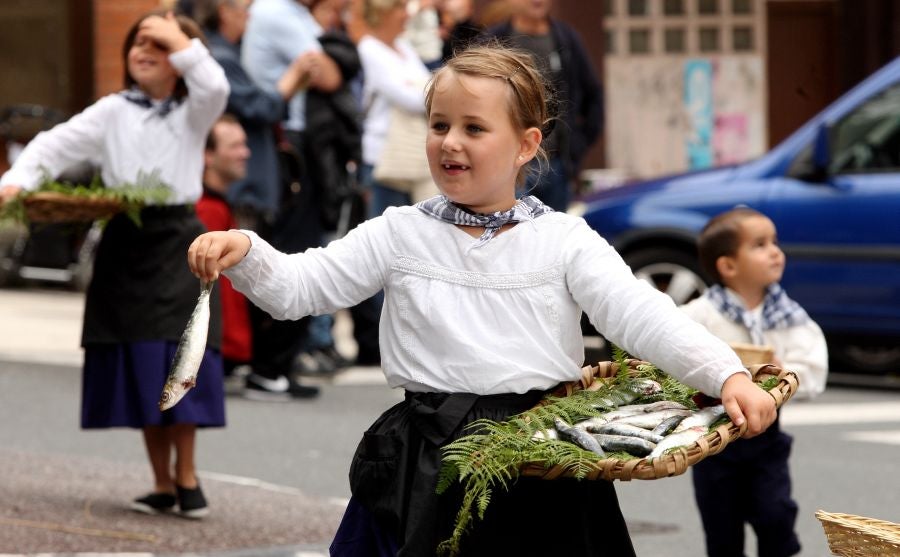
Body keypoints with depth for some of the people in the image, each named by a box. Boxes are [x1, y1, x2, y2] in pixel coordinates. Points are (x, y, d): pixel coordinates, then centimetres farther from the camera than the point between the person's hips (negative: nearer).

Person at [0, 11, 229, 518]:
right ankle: (164, 483, 11)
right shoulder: (113, 112, 8)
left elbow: (215, 86, -18)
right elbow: (59, 144, -1)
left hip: (177, 242, -2)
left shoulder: (193, 112, 5)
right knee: (139, 366, 2)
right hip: (126, 242, 2)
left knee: (179, 359, -10)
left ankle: (186, 476, 4)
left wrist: (178, 40, -13)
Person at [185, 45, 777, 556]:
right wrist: (245, 255, -17)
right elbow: (298, 287, 4)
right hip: (430, 458, 1)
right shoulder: (400, 235, 6)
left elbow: (642, 314, -8)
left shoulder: (564, 240, 2)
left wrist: (728, 375, -22)